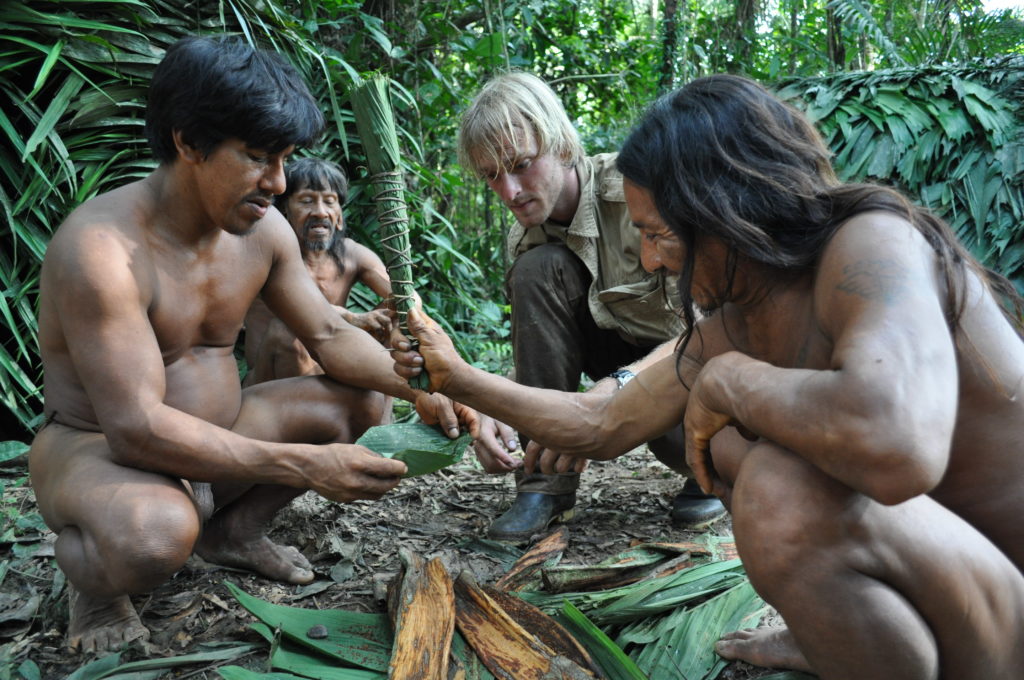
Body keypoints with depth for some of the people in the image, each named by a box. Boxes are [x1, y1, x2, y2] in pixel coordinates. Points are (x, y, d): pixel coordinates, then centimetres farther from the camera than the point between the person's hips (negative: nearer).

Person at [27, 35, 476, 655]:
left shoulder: (263, 229, -5)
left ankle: (232, 531, 14)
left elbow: (331, 334, 2)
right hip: (97, 449, -7)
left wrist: (418, 388, -16)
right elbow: (138, 429, -32)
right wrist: (306, 467, -36)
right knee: (155, 533, -39)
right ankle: (96, 579, 0)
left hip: (217, 431, 7)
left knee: (359, 401, -2)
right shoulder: (100, 248, -28)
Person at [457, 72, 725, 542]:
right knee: (537, 269, -19)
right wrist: (501, 413, -26)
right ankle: (547, 481, -16)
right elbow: (535, 356, -4)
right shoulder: (526, 236, -4)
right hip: (631, 356, 5)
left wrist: (619, 384, -42)